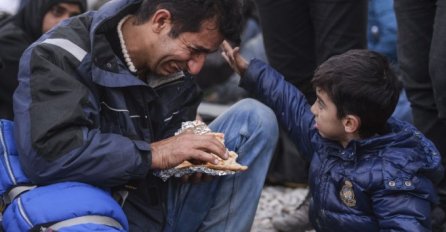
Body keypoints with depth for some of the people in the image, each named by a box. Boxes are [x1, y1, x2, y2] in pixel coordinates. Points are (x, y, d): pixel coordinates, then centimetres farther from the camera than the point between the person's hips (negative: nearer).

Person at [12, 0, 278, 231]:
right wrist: (152, 154, -27)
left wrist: (195, 158, -12)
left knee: (254, 118, -3)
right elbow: (45, 153, -31)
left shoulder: (175, 67, 3)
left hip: (161, 204, 6)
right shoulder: (60, 55, -18)